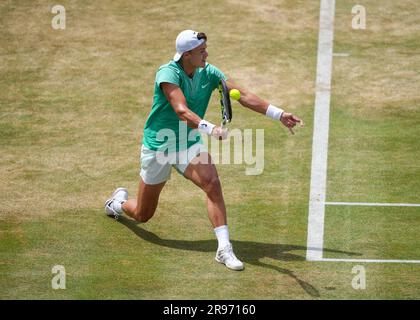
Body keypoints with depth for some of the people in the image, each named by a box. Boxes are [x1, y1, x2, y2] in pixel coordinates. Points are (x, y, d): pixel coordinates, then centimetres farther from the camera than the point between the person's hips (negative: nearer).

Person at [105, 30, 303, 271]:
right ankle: (119, 201, 47)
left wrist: (278, 114, -19)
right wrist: (210, 128, -52)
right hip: (159, 145, -4)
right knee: (143, 215, 10)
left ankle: (224, 248, -27)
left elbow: (244, 96, -11)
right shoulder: (168, 73, -23)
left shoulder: (209, 73, -7)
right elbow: (182, 111, -37)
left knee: (212, 183, -27)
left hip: (189, 143, 4)